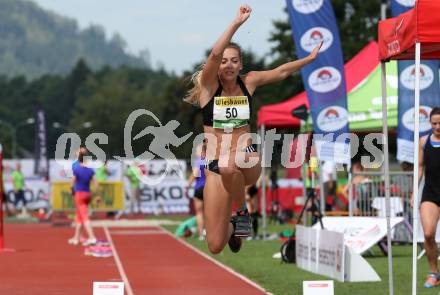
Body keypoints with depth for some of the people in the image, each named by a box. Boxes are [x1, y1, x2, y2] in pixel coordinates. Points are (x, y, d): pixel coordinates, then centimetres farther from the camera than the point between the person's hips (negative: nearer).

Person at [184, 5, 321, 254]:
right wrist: (237, 23, -26)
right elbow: (214, 54, -21)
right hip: (216, 168, -1)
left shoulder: (248, 82, 5)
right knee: (215, 246, -9)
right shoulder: (209, 86, -4)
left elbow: (281, 72, 16)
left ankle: (242, 212, -10)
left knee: (229, 165, -42)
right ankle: (232, 226, 31)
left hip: (247, 164, 1)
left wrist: (310, 58, 17)